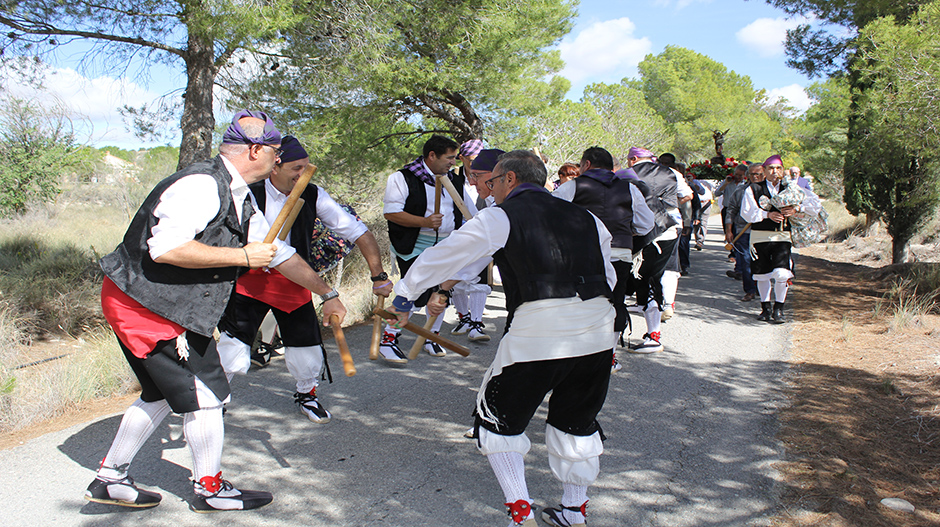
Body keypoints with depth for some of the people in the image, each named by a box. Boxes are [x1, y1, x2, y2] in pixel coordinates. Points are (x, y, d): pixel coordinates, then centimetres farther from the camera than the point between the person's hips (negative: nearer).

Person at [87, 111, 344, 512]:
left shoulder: (240, 200, 10)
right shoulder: (201, 185, -22)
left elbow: (279, 252, 17)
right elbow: (165, 248, -32)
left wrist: (327, 293, 20)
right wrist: (241, 256, -24)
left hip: (169, 309, 10)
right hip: (143, 304, -10)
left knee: (163, 393, 19)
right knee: (206, 392, -2)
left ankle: (109, 479, 32)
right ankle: (209, 489, 16)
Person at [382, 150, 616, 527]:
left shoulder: (500, 217, 3)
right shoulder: (585, 218, 17)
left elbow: (442, 257, 10)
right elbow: (609, 278, 22)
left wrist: (404, 297, 23)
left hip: (538, 330, -5)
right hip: (598, 331, 6)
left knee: (499, 419, 15)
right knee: (578, 422, 24)